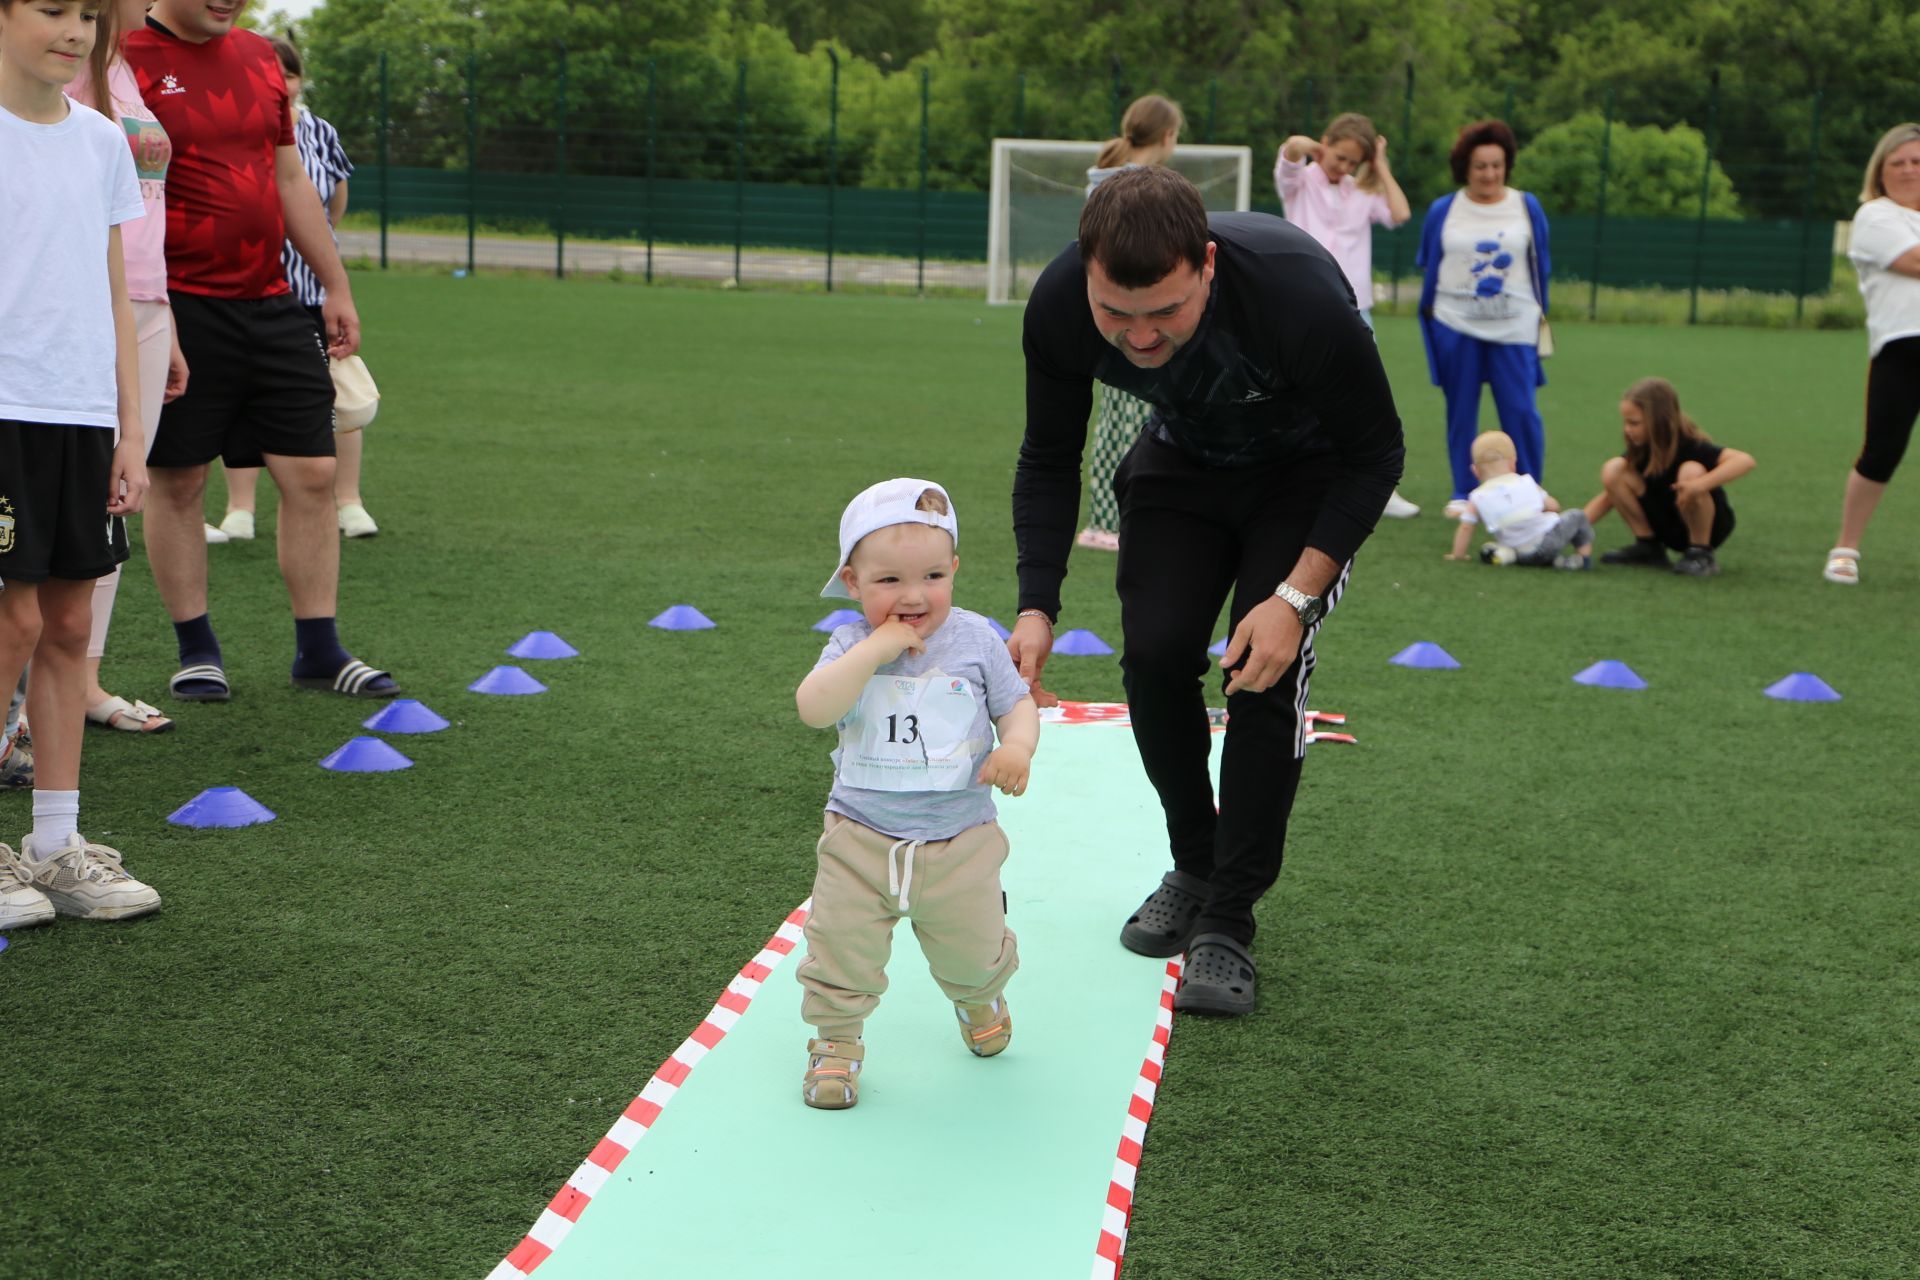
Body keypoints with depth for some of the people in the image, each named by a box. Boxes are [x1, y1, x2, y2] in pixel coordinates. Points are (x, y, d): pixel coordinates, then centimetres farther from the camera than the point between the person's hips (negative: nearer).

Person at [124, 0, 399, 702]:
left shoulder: (259, 56, 13)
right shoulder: (127, 60, -6)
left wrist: (337, 288, 19)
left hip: (271, 304, 6)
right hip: (180, 308, -5)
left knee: (312, 474, 3)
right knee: (177, 481, 4)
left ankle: (318, 648, 13)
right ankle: (196, 649, 18)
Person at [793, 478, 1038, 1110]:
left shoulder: (973, 639, -4)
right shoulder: (850, 646, -7)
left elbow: (1016, 703, 4)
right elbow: (813, 708, -23)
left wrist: (1017, 747, -18)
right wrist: (874, 650, -30)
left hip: (960, 839, 1)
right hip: (861, 840, 0)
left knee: (972, 952, 11)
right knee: (840, 949, -2)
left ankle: (978, 997, 46)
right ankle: (836, 1040, 21)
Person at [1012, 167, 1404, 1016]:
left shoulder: (1299, 298, -41)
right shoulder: (1059, 306, -30)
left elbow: (1374, 453, -23)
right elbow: (1049, 460, -11)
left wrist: (1297, 596, -29)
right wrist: (1038, 607, -23)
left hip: (1309, 469, -3)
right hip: (1184, 459, 4)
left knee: (1267, 674, -16)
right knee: (1154, 654, -9)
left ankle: (1227, 922, -4)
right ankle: (1195, 867, 16)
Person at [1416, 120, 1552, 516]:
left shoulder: (1527, 207, 5)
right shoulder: (1442, 211, 3)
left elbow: (1541, 265, 12)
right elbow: (1429, 265, 12)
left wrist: (1539, 316, 11)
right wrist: (1430, 310, 9)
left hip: (1514, 329, -1)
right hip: (1456, 327, 1)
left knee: (1520, 411, -7)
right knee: (1461, 412, 6)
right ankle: (1463, 494, 16)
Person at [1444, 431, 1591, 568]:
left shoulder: (1477, 499, 3)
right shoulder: (1527, 483, 3)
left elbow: (1465, 528, 0)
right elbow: (1553, 507, 4)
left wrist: (1458, 555, 10)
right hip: (1549, 538, -1)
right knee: (1576, 516, 21)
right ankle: (1584, 556, 16)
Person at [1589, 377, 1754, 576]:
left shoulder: (1688, 446, -24)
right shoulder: (1640, 450, -7)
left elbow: (1745, 461, -38)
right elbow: (1610, 494, -1)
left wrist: (1701, 484, -51)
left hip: (1711, 526, -5)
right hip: (1669, 528, 5)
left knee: (1691, 471, -36)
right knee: (1613, 470, -14)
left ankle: (1700, 553, -18)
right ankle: (1648, 547, -2)